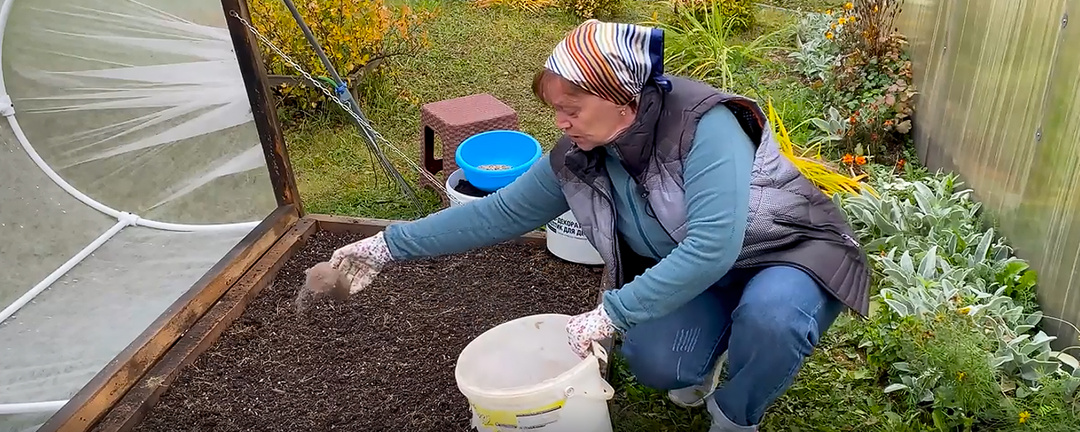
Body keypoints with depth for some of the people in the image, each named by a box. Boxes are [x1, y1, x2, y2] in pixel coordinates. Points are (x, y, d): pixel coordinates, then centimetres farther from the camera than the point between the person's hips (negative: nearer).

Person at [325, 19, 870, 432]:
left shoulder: (702, 124, -31)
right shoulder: (578, 160, -11)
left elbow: (712, 246, -38)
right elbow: (500, 212, -5)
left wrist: (611, 313, -36)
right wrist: (390, 245, -6)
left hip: (788, 251, -4)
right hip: (694, 274, 4)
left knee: (767, 314, -36)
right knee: (651, 361, -22)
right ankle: (705, 360, 16)